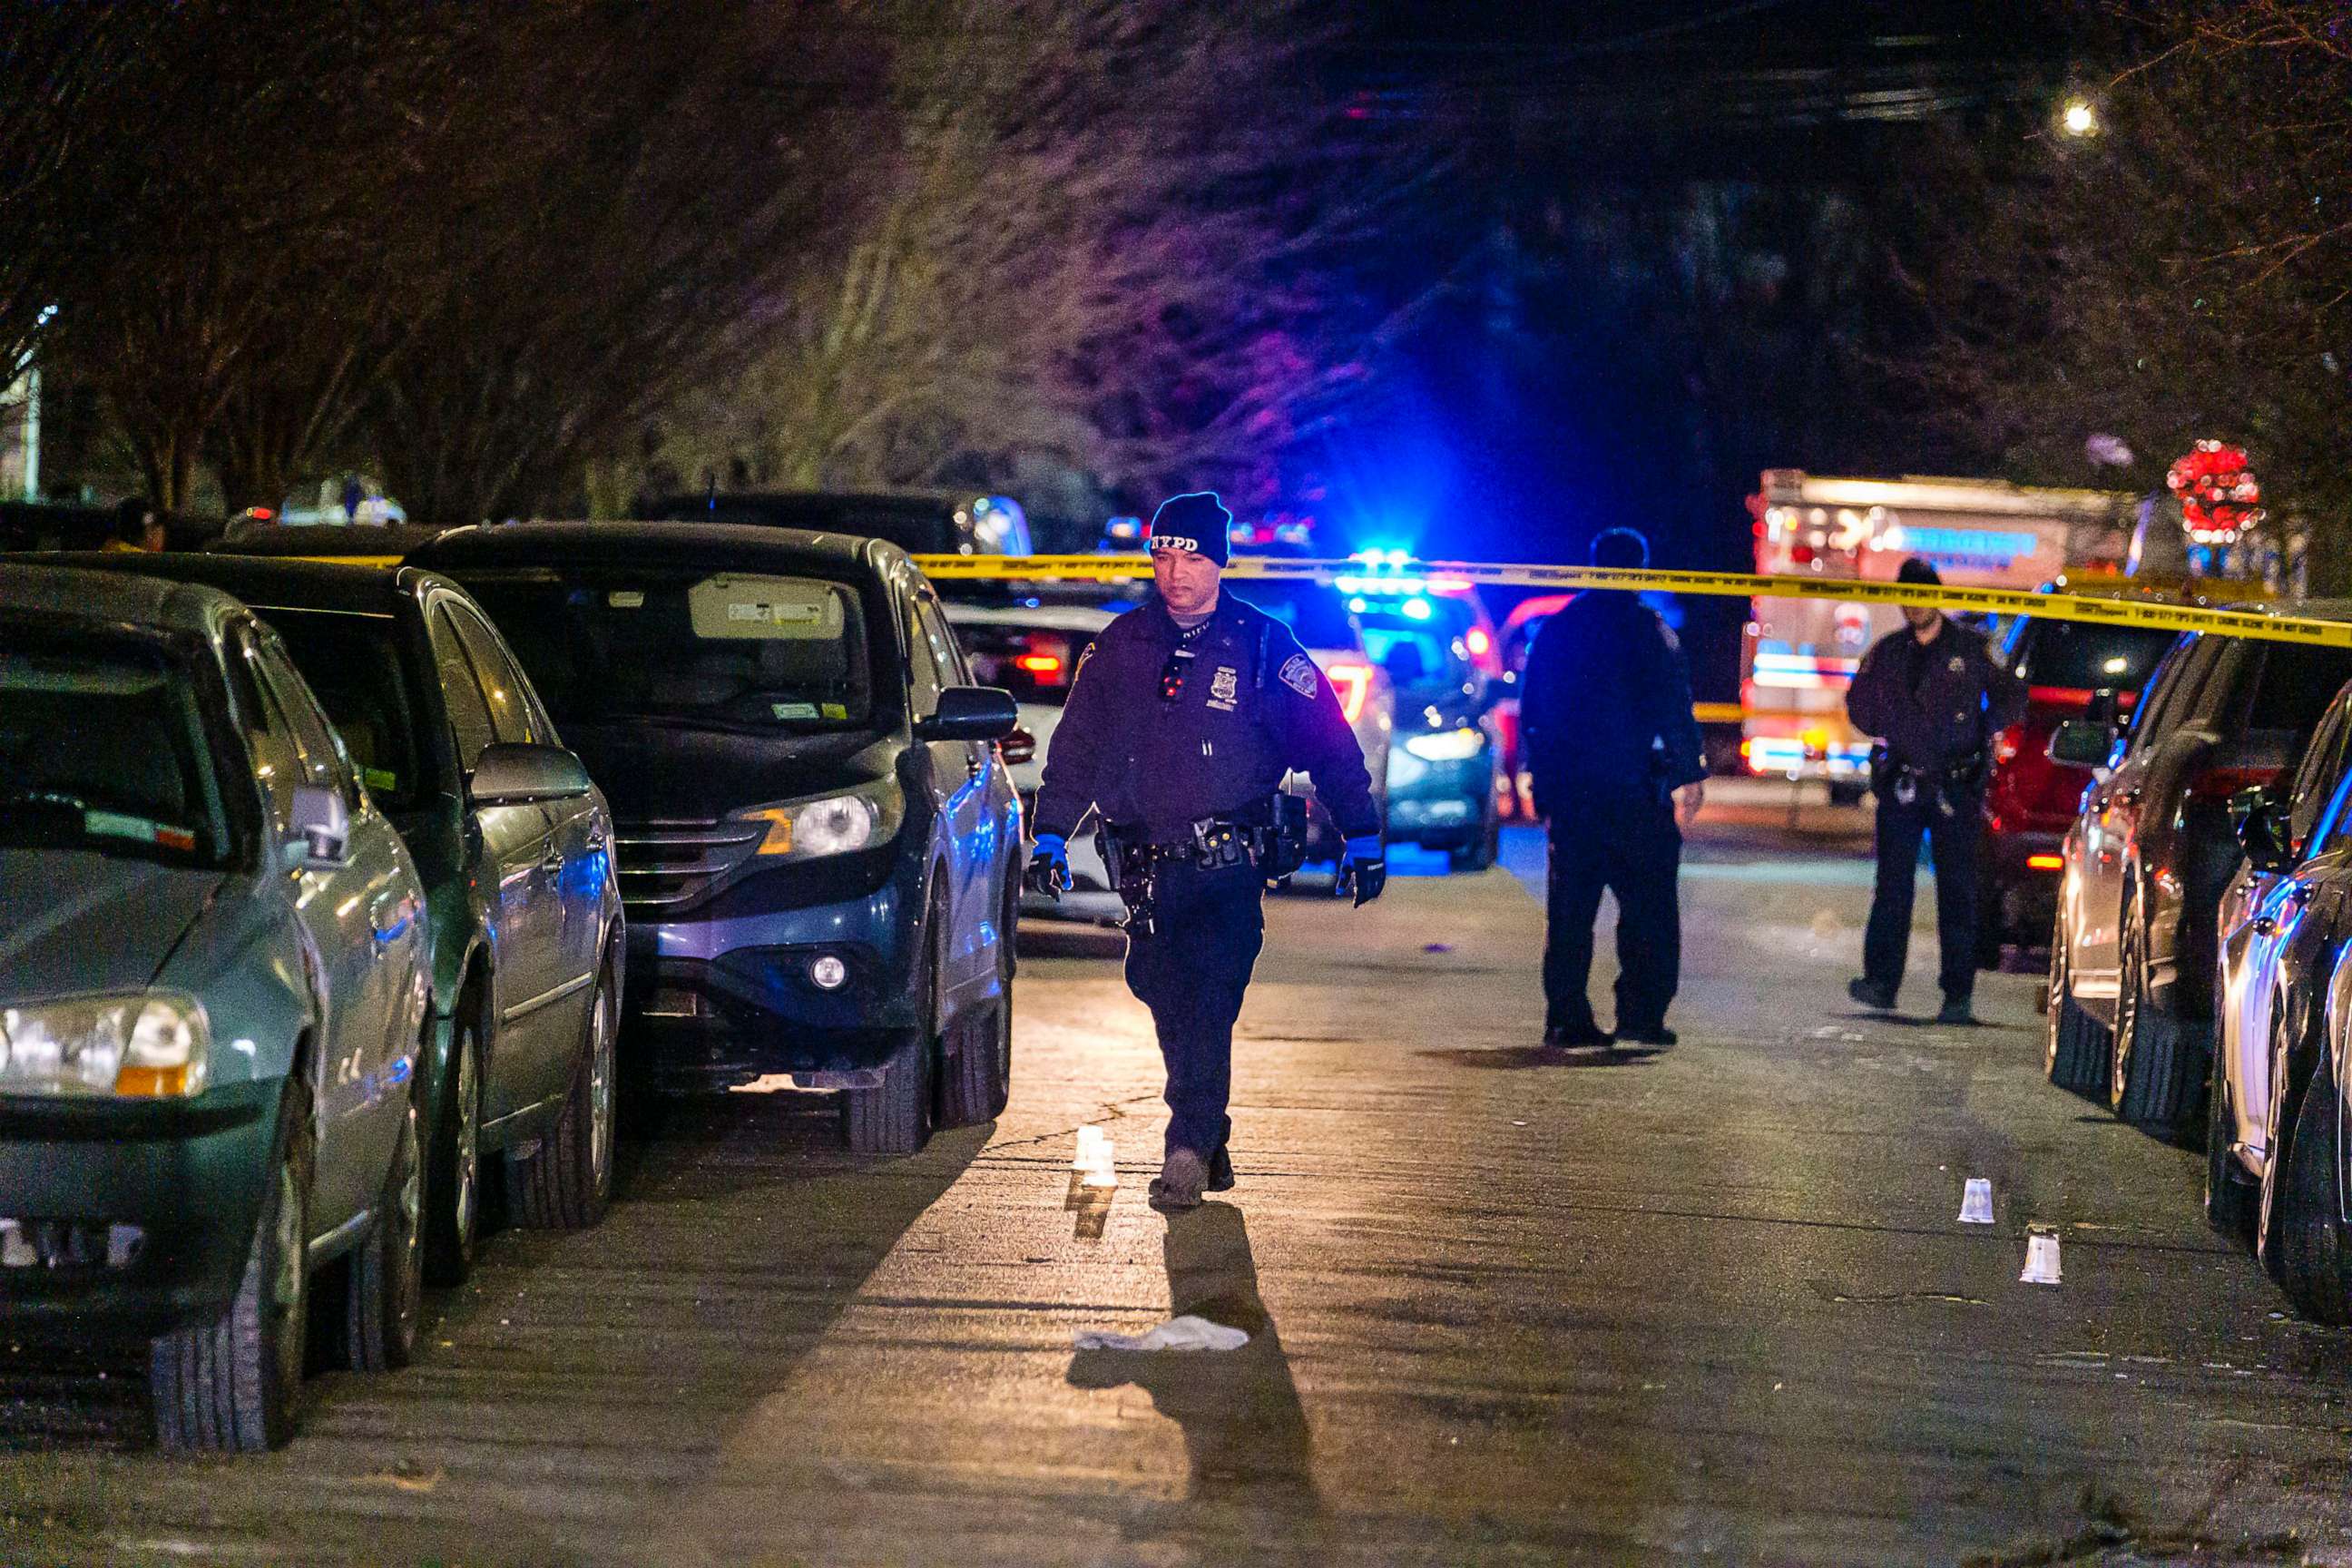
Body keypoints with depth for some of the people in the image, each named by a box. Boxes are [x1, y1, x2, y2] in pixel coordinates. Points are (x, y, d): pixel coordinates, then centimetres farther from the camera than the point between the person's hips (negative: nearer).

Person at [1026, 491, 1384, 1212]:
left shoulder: (1262, 646, -1)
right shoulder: (1121, 646, 8)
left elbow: (1330, 746, 3)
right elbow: (1074, 746, 15)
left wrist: (1362, 841, 1)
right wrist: (1050, 837, 9)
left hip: (1229, 862, -4)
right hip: (1147, 867, 4)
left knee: (1207, 1005, -15)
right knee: (1164, 996, 5)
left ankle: (1189, 1154, -18)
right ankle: (1210, 1141, 19)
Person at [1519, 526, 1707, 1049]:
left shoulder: (1555, 629, 11)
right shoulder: (1645, 627, -7)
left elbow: (1531, 716, 15)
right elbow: (1674, 707, -13)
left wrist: (1543, 787, 20)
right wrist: (1689, 776, -8)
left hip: (1568, 791, 5)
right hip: (1633, 786, -5)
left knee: (1570, 909, 9)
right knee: (1649, 907, 2)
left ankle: (1566, 1016, 4)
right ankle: (1640, 1013, -4)